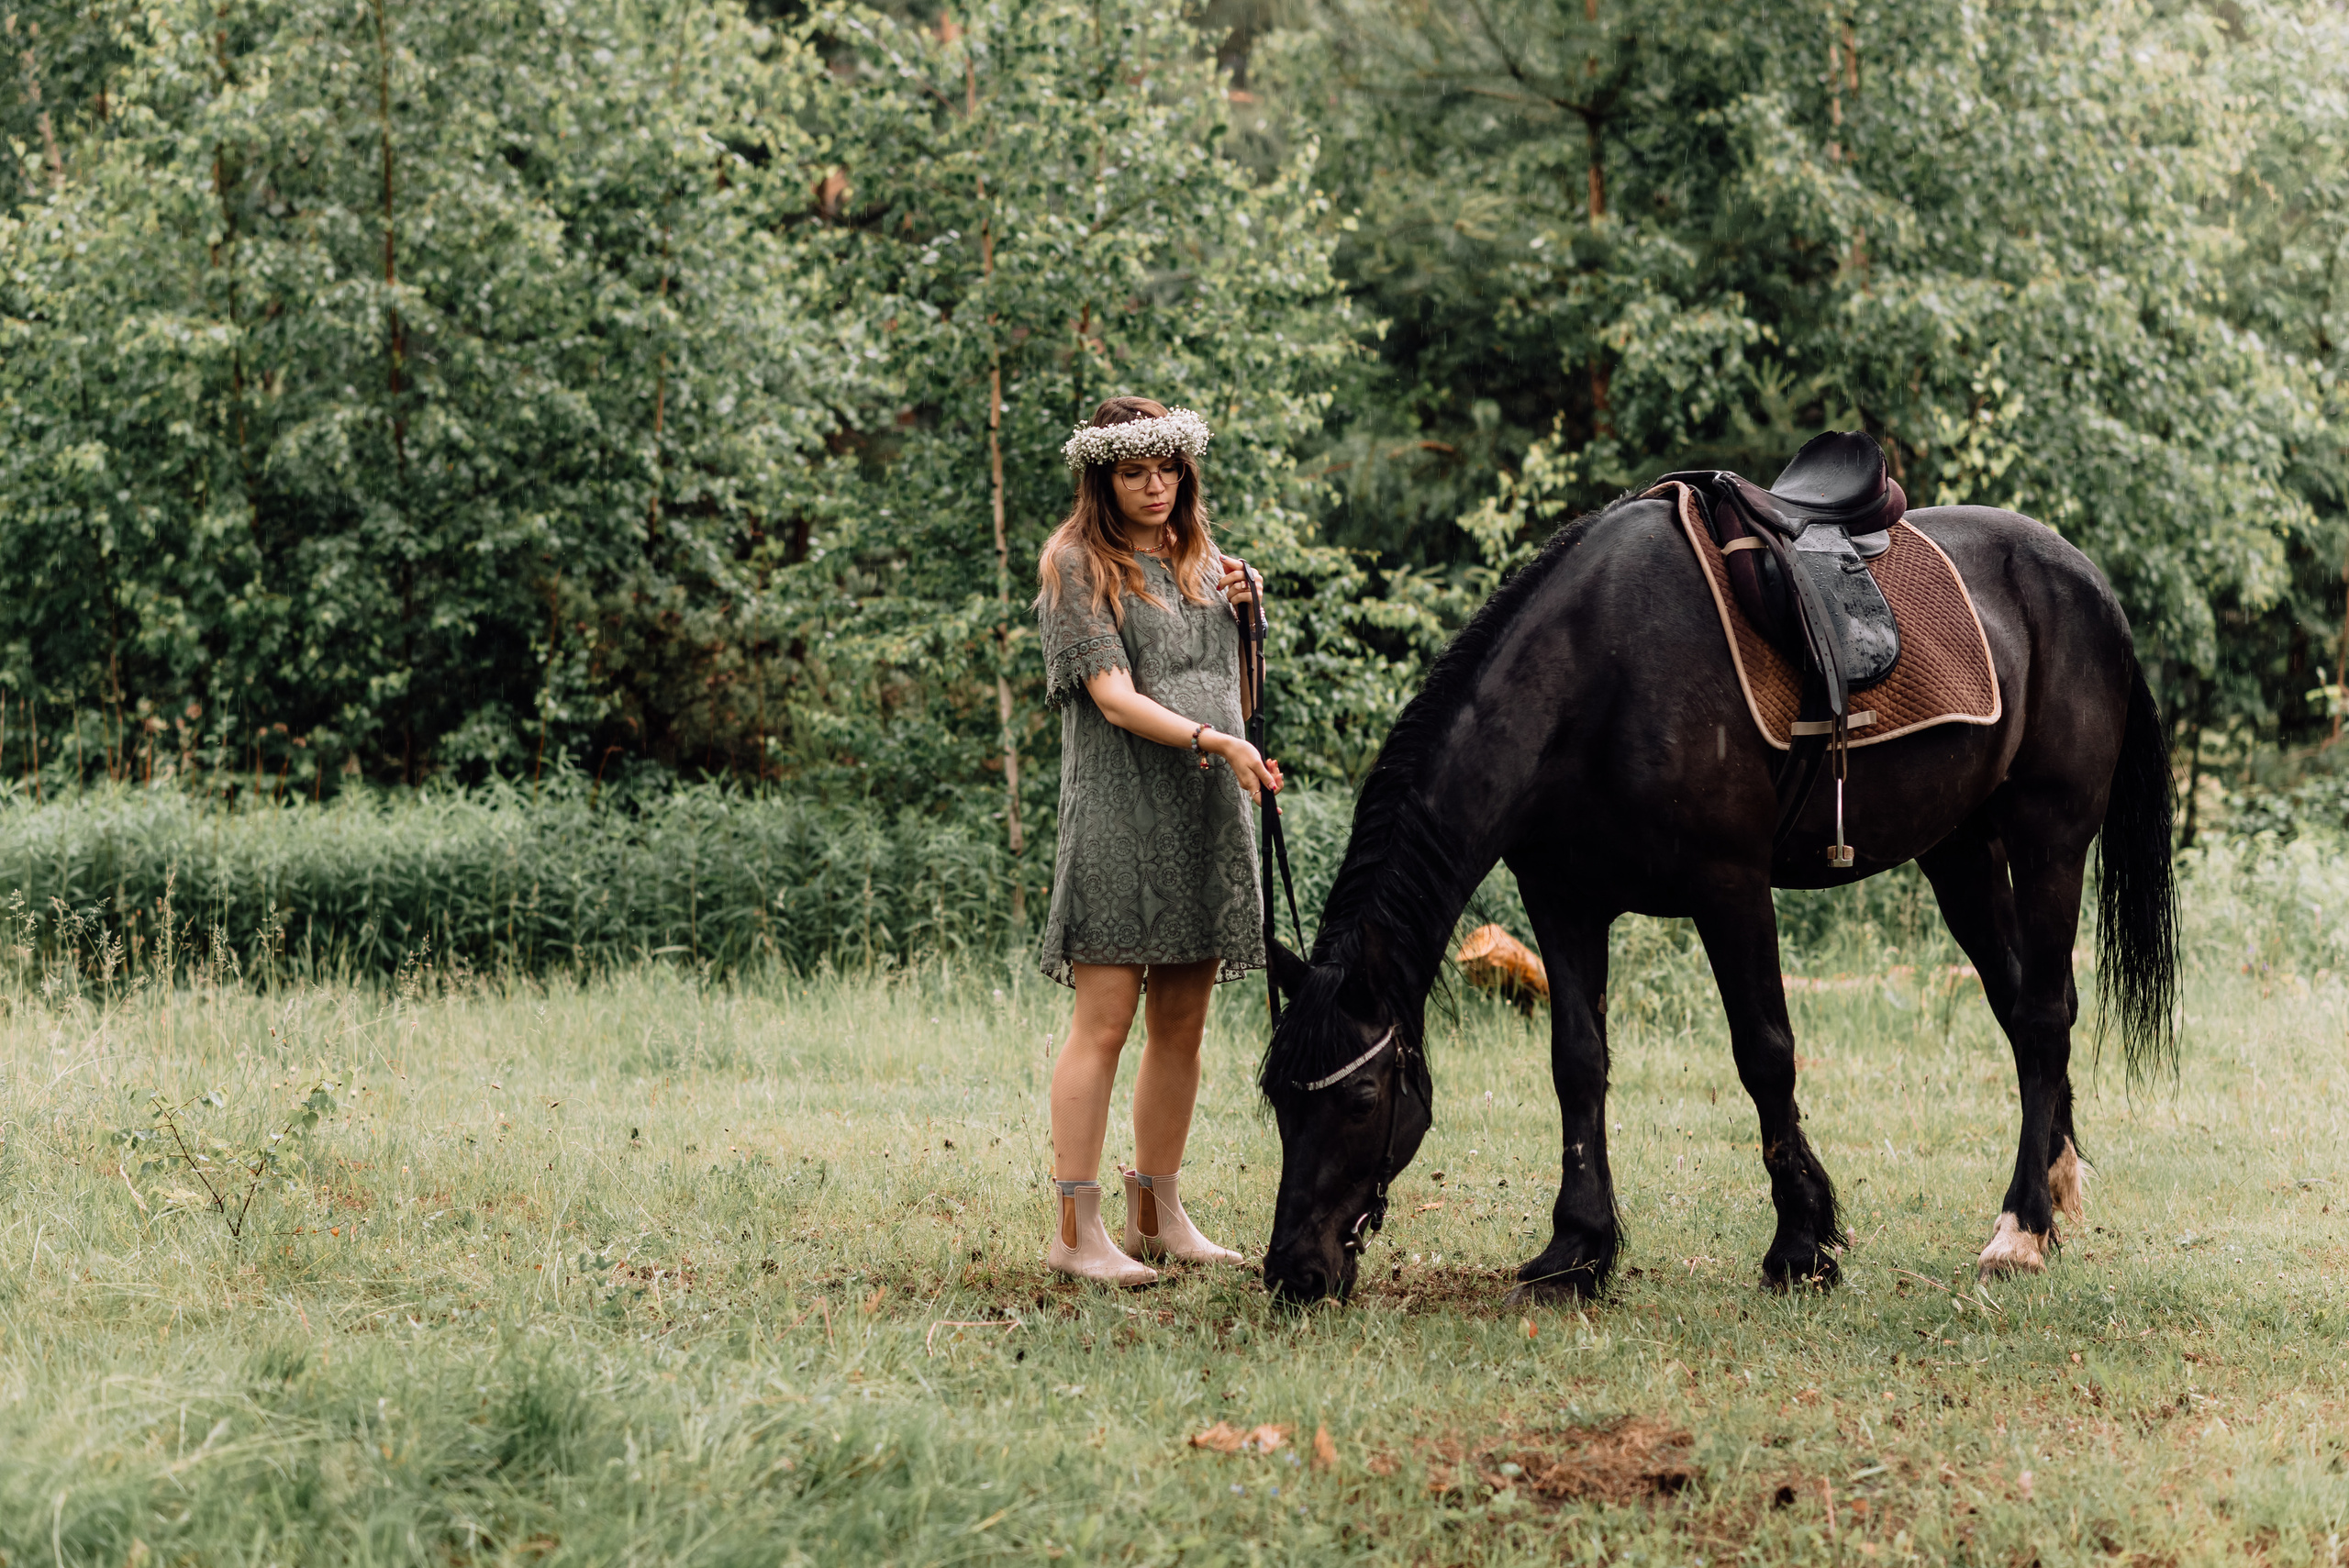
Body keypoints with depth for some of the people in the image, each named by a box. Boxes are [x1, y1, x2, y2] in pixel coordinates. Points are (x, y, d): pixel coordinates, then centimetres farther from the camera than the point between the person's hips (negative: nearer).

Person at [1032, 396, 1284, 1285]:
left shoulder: (1203, 562, 18)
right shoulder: (1077, 566, -2)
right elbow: (1114, 696, -13)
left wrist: (1242, 611, 7)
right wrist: (1213, 741, -24)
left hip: (1210, 813, 7)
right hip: (1120, 810, -6)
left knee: (1181, 1027, 9)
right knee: (1104, 1022, -9)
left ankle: (1158, 1214, 17)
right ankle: (1076, 1228, -9)